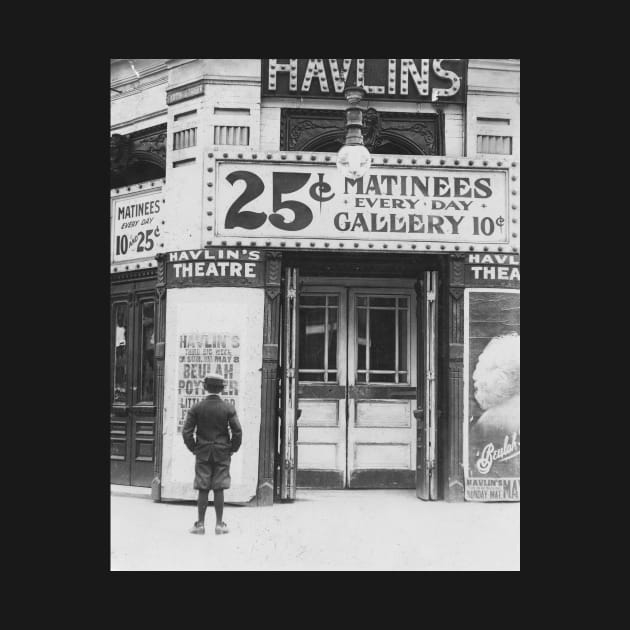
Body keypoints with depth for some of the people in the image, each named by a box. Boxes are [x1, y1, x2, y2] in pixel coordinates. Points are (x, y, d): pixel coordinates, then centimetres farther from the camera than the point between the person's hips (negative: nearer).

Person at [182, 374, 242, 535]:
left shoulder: (197, 408, -3)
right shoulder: (228, 409, -4)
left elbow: (186, 431, -5)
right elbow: (238, 432, -8)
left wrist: (193, 448, 6)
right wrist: (232, 449, 4)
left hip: (202, 454, 0)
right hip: (222, 454, 0)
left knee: (203, 490, 4)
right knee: (219, 490, 4)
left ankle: (200, 524, 6)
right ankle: (219, 524, 7)